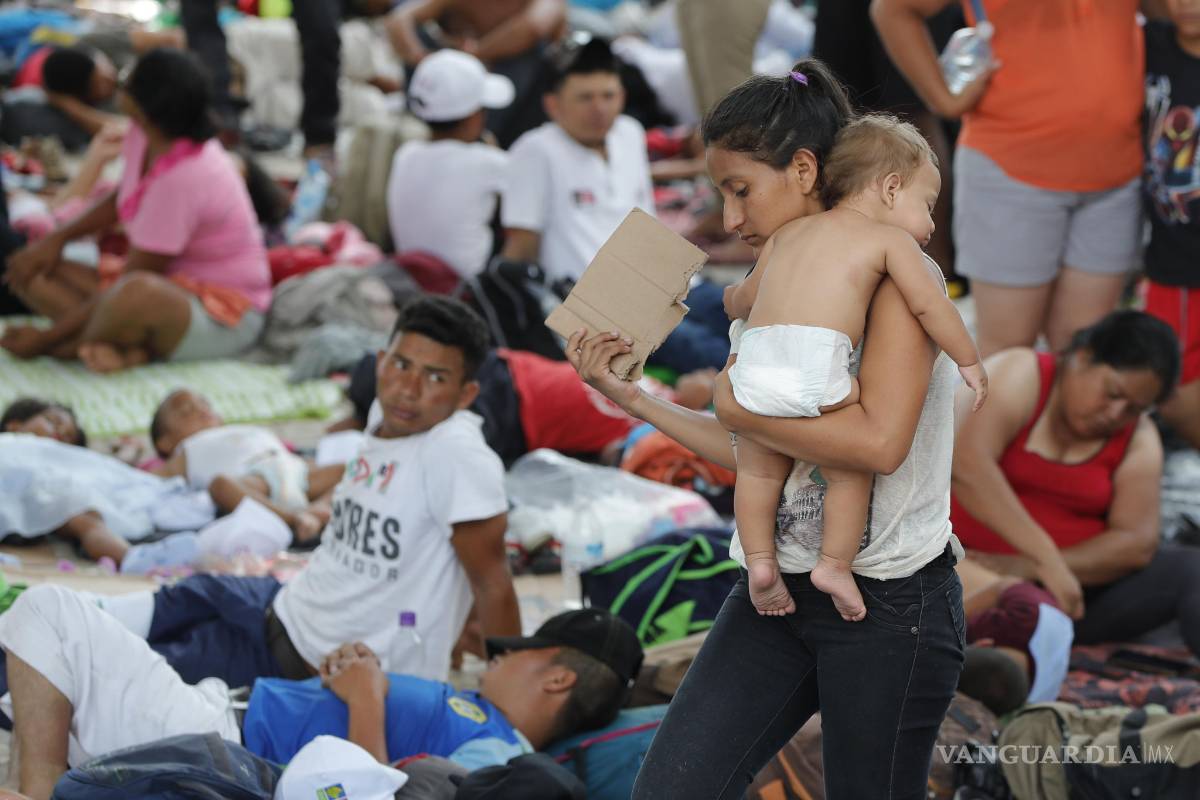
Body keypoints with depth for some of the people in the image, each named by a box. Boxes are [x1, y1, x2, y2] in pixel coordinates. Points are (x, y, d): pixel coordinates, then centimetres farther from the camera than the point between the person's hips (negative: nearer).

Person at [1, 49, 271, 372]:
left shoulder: (182, 177, -29)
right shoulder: (145, 136, -5)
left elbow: (133, 288, -23)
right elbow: (121, 200, 18)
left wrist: (45, 340, -17)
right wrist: (56, 238, 4)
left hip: (223, 319, -10)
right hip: (170, 287, 10)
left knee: (137, 294, -42)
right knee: (31, 271, 4)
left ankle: (71, 347, -11)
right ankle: (127, 348, -18)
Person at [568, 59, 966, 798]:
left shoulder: (894, 273, -12)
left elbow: (880, 441, -25)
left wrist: (739, 409, -13)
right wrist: (633, 398, 8)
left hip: (890, 602, -7)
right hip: (780, 591, 7)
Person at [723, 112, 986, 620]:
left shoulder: (788, 233, 27)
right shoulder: (891, 239, 12)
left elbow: (743, 298, 34)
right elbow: (928, 304, 3)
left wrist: (736, 309, 57)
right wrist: (970, 362, 15)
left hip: (754, 368, 5)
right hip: (816, 367, -5)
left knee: (758, 469, 23)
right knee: (849, 468, 15)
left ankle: (759, 559, 18)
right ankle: (835, 564, 11)